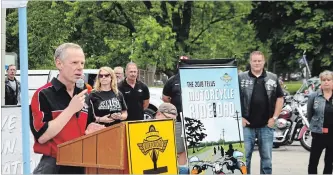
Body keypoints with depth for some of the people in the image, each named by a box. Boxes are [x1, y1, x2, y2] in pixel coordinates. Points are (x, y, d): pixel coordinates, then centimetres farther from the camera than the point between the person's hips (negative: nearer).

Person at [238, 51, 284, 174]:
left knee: (267, 158, 9)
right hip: (247, 125, -2)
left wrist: (274, 117, 2)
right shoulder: (240, 78, 0)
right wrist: (239, 117, -5)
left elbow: (280, 98, 11)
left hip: (266, 126, 2)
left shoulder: (273, 78, 6)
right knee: (244, 157, 3)